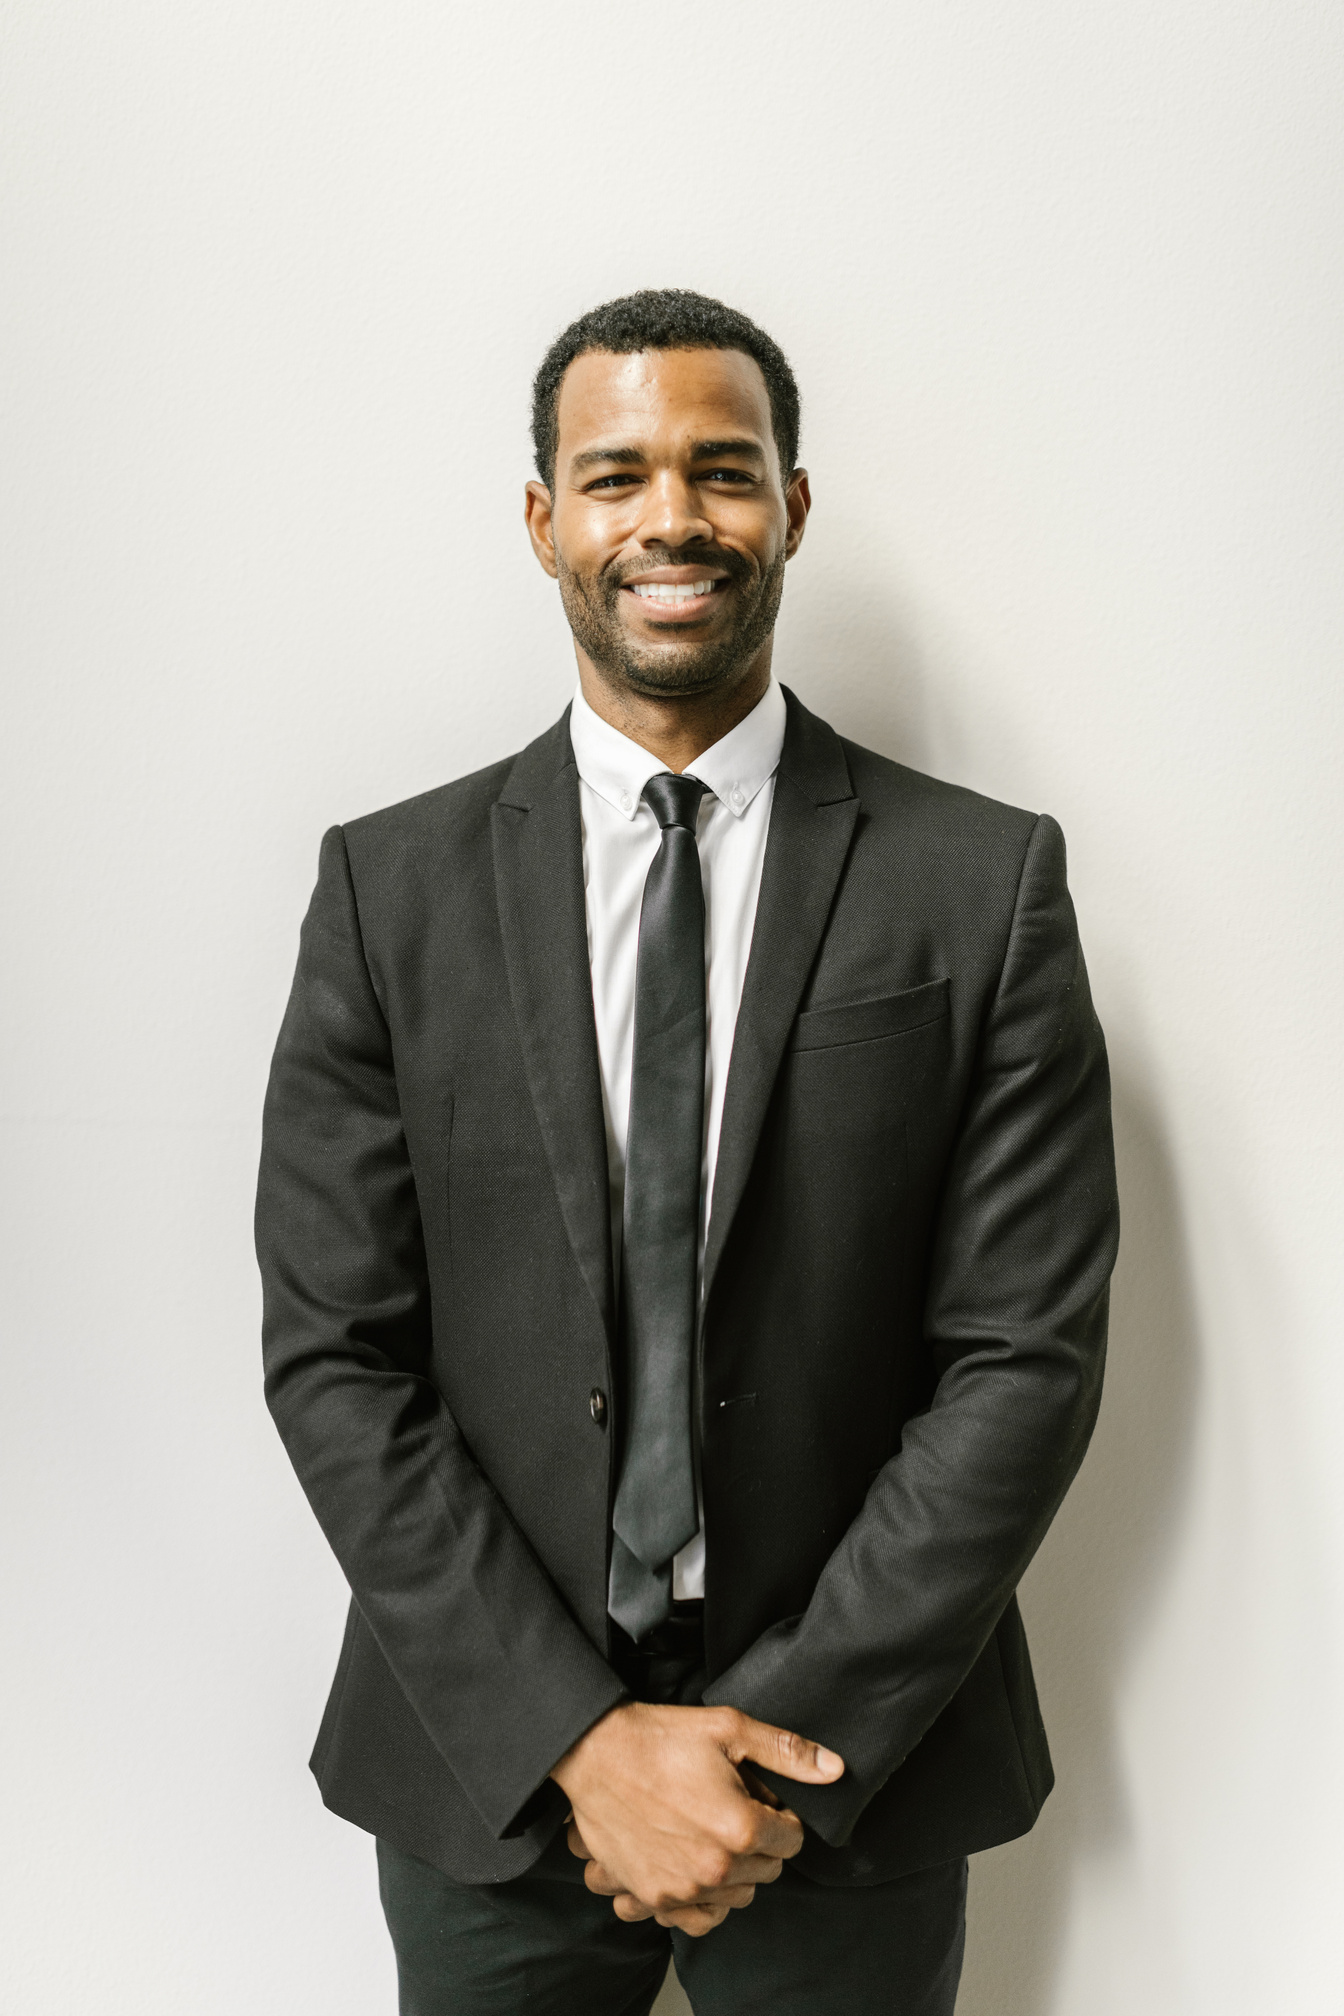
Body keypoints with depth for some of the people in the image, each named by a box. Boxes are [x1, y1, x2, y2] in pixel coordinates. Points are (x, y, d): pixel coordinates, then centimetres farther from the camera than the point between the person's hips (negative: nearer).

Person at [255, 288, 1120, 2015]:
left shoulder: (987, 884, -6)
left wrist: (793, 1741, -14)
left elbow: (1026, 1356, -9)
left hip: (856, 1766, 0)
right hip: (488, 1774, 1)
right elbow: (335, 1358, -6)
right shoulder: (390, 888, -3)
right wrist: (577, 1740, -13)